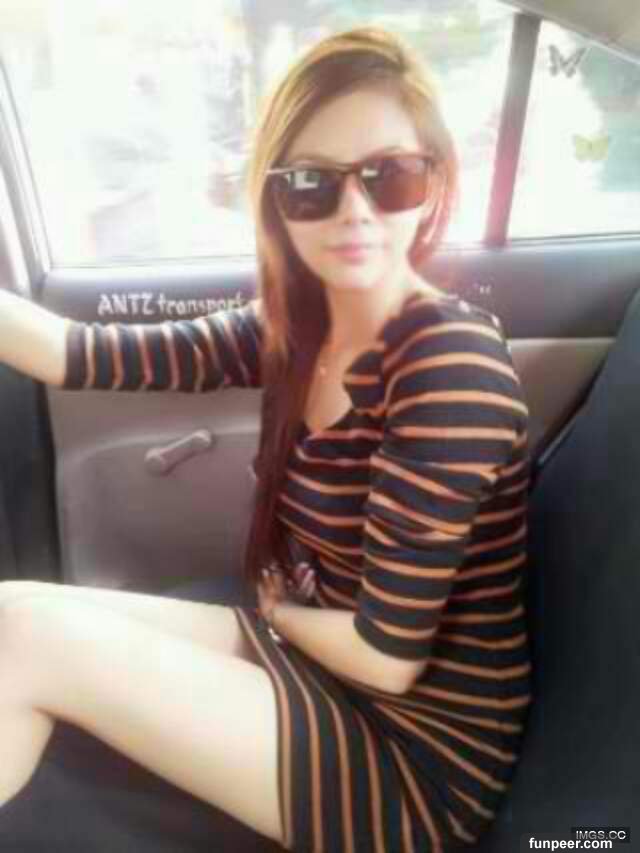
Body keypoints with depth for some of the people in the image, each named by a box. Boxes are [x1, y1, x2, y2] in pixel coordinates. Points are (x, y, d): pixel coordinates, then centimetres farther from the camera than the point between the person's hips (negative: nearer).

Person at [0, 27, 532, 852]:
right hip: (319, 657, 6)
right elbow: (88, 354, -5)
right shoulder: (295, 328, -3)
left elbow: (388, 657, -21)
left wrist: (276, 607, -3)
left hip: (419, 749, -6)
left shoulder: (452, 364, -25)